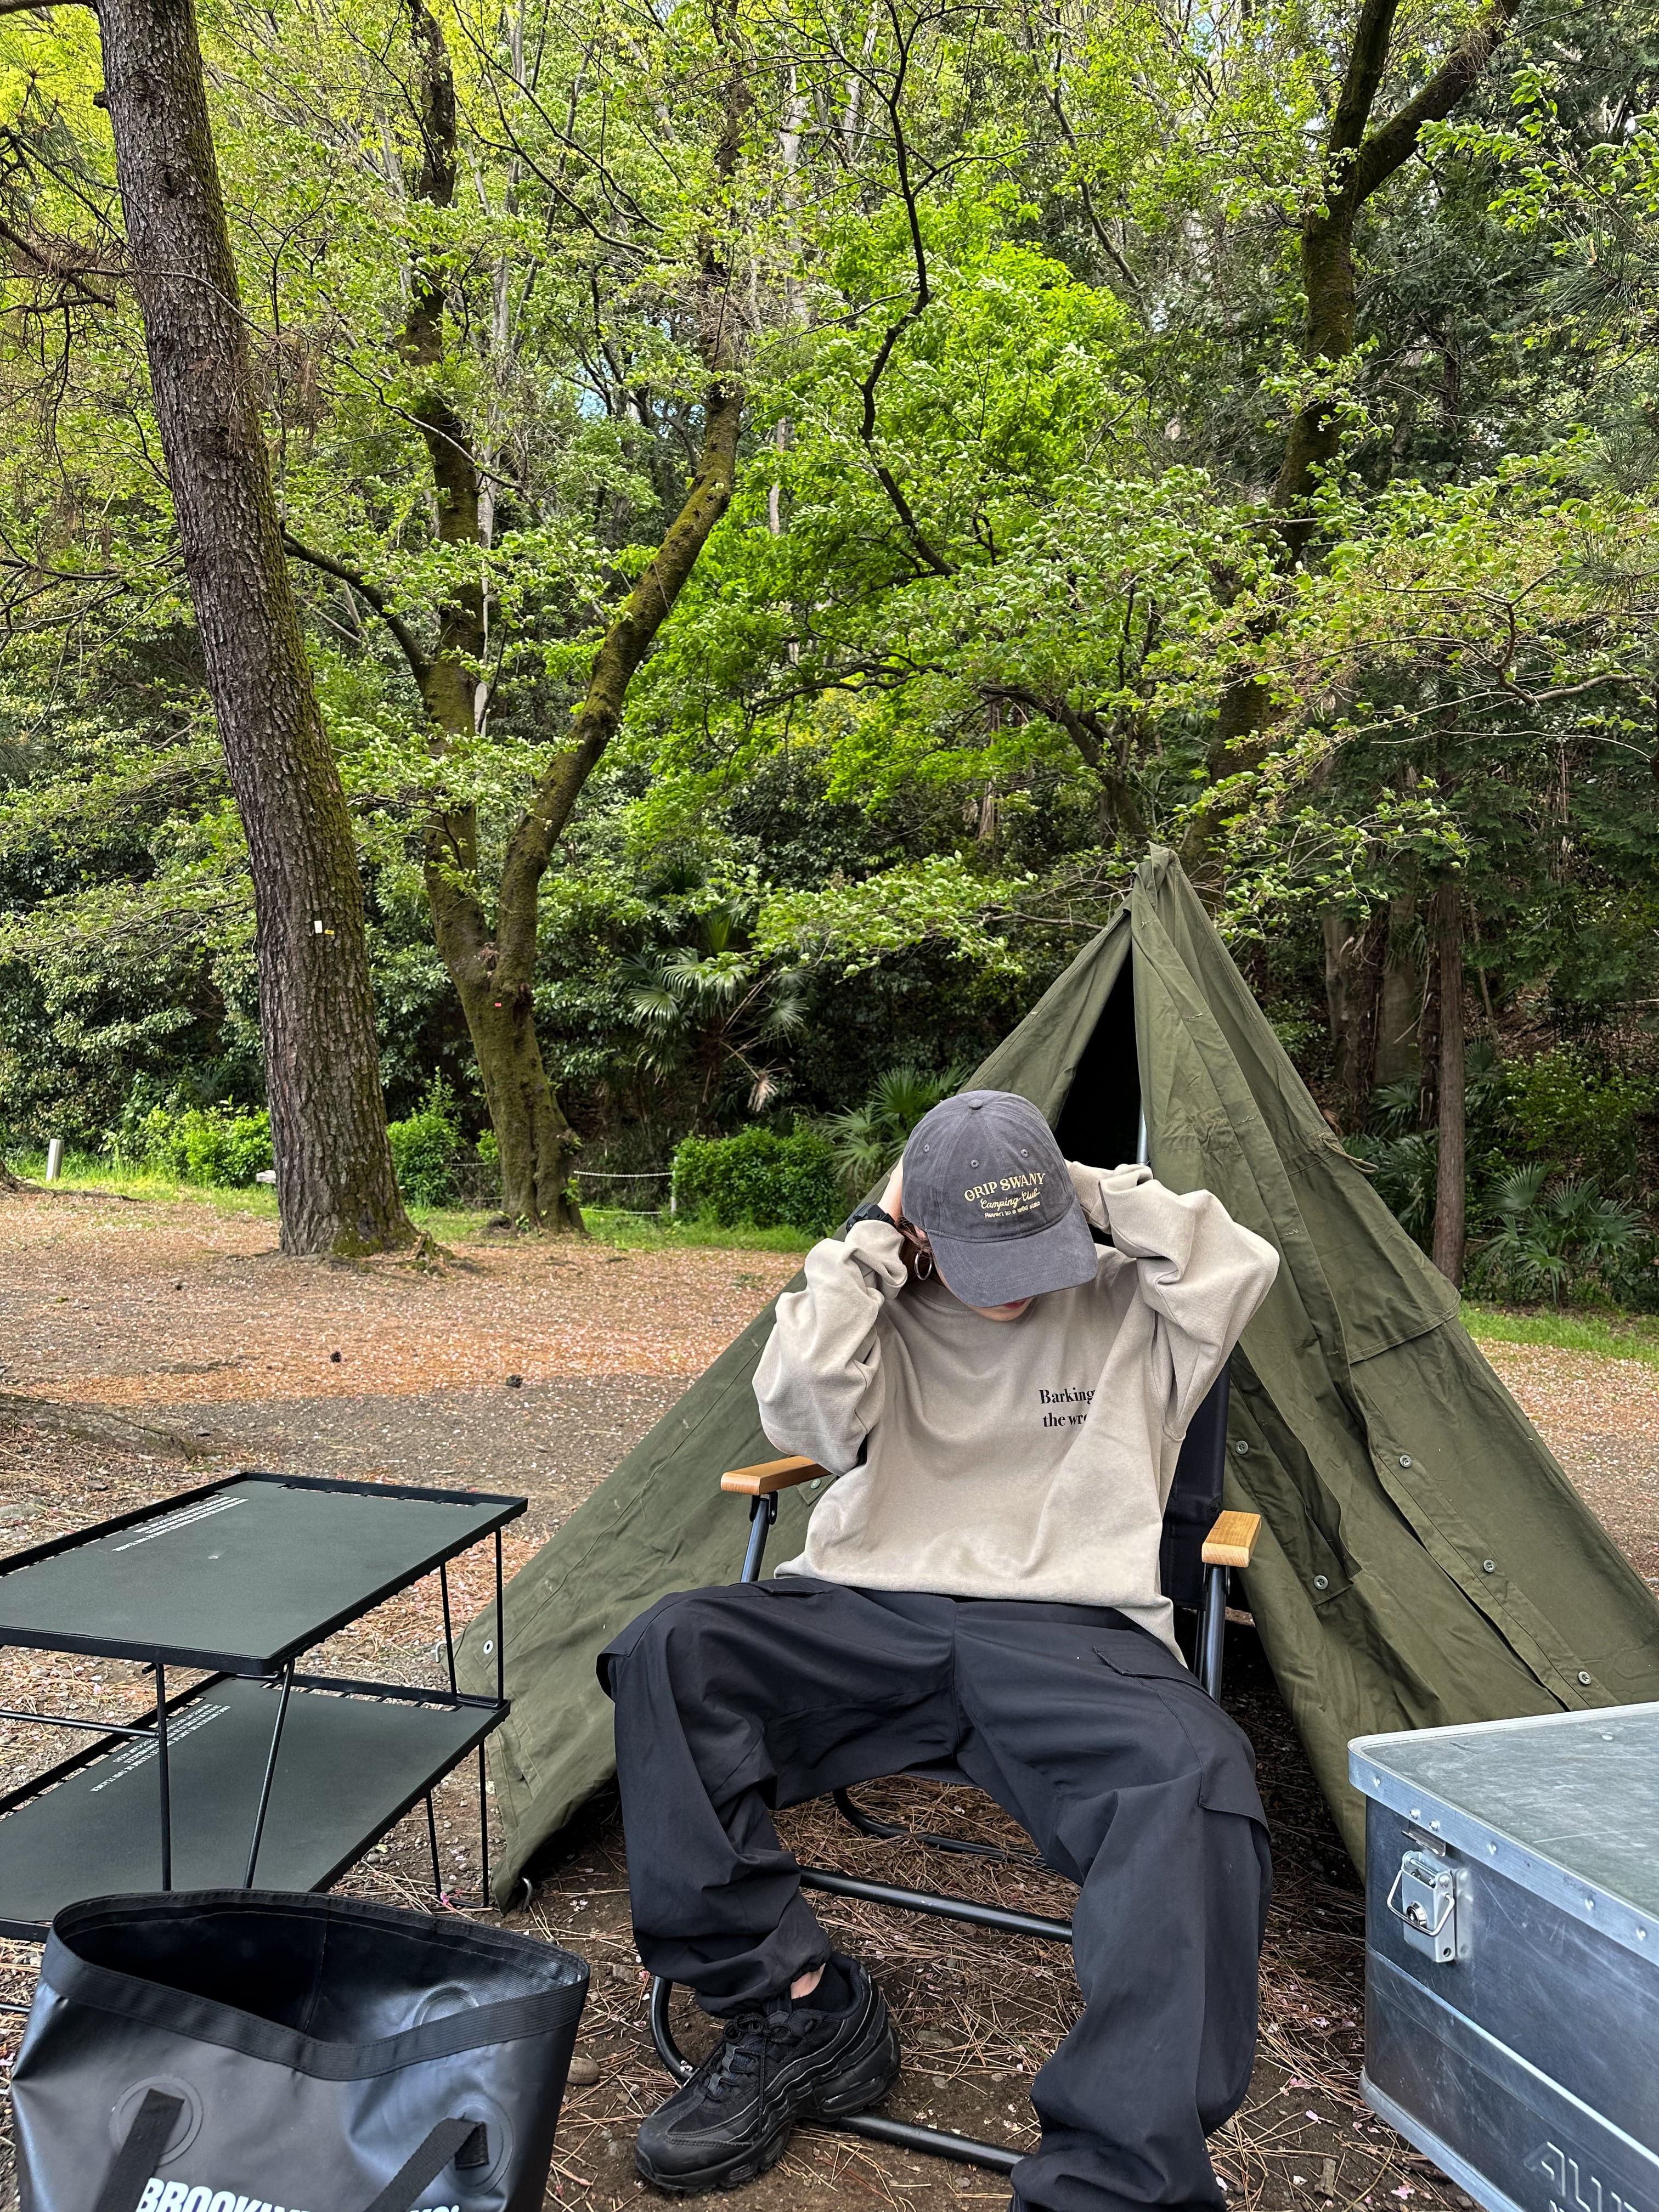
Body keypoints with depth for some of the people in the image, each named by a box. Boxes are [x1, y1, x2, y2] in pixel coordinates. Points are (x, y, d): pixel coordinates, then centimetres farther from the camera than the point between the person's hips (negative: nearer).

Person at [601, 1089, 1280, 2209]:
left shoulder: (1127, 1306, 8)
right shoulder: (885, 1310, 9)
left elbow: (1240, 1268, -11)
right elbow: (804, 1412, -11)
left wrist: (1106, 1195, -3)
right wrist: (869, 1239, -7)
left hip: (1071, 1636, -1)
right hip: (871, 1615, 2)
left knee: (1197, 1775, -34)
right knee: (669, 1648, -23)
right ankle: (800, 2013, -13)